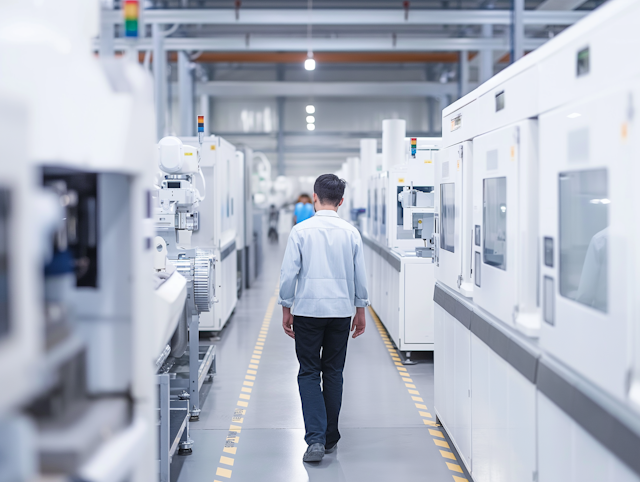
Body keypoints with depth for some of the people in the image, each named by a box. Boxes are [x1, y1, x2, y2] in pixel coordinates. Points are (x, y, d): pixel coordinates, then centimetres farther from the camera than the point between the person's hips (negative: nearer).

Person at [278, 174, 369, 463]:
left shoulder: (301, 231, -7)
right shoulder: (350, 233, 0)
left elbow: (289, 273, -7)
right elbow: (360, 276, 5)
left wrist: (286, 309, 4)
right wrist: (360, 311, 16)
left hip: (308, 310, -2)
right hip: (341, 310, 2)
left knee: (309, 373, 4)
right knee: (333, 373, 13)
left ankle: (315, 438, -10)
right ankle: (330, 438, 21)